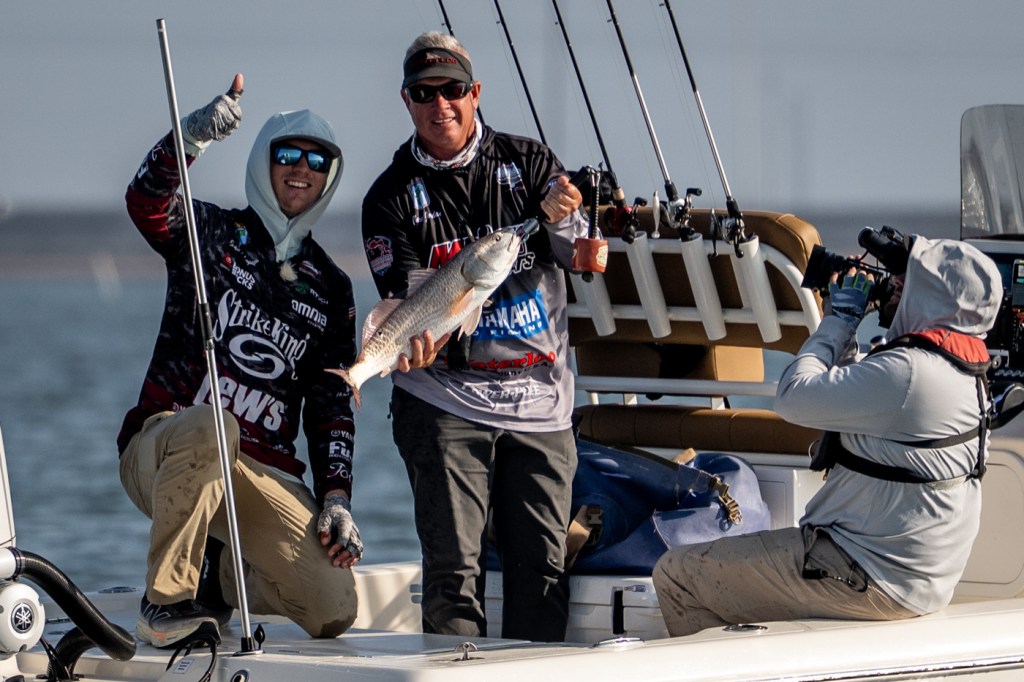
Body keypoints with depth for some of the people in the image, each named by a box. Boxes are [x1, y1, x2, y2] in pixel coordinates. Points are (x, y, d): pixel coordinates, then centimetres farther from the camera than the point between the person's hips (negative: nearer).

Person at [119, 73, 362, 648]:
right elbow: (146, 202, -18)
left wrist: (336, 498, 1)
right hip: (161, 449, -4)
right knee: (210, 426, -42)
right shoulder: (212, 234, 6)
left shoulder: (330, 287, 17)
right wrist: (193, 136, -37)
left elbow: (331, 405, 16)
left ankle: (219, 576, 17)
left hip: (265, 474, 4)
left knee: (335, 609, -15)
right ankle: (168, 598, -25)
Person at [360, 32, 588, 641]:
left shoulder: (527, 162, 7)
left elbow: (584, 258, -2)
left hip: (540, 400, 2)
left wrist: (561, 220, -25)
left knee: (544, 566, 2)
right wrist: (418, 340, -27)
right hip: (447, 402, -2)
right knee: (453, 567, -7)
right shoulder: (392, 198, 3)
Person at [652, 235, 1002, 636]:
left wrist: (840, 319, -5)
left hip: (872, 582, -11)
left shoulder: (906, 373, -23)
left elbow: (794, 396, -18)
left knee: (675, 574, -4)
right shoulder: (963, 373, 10)